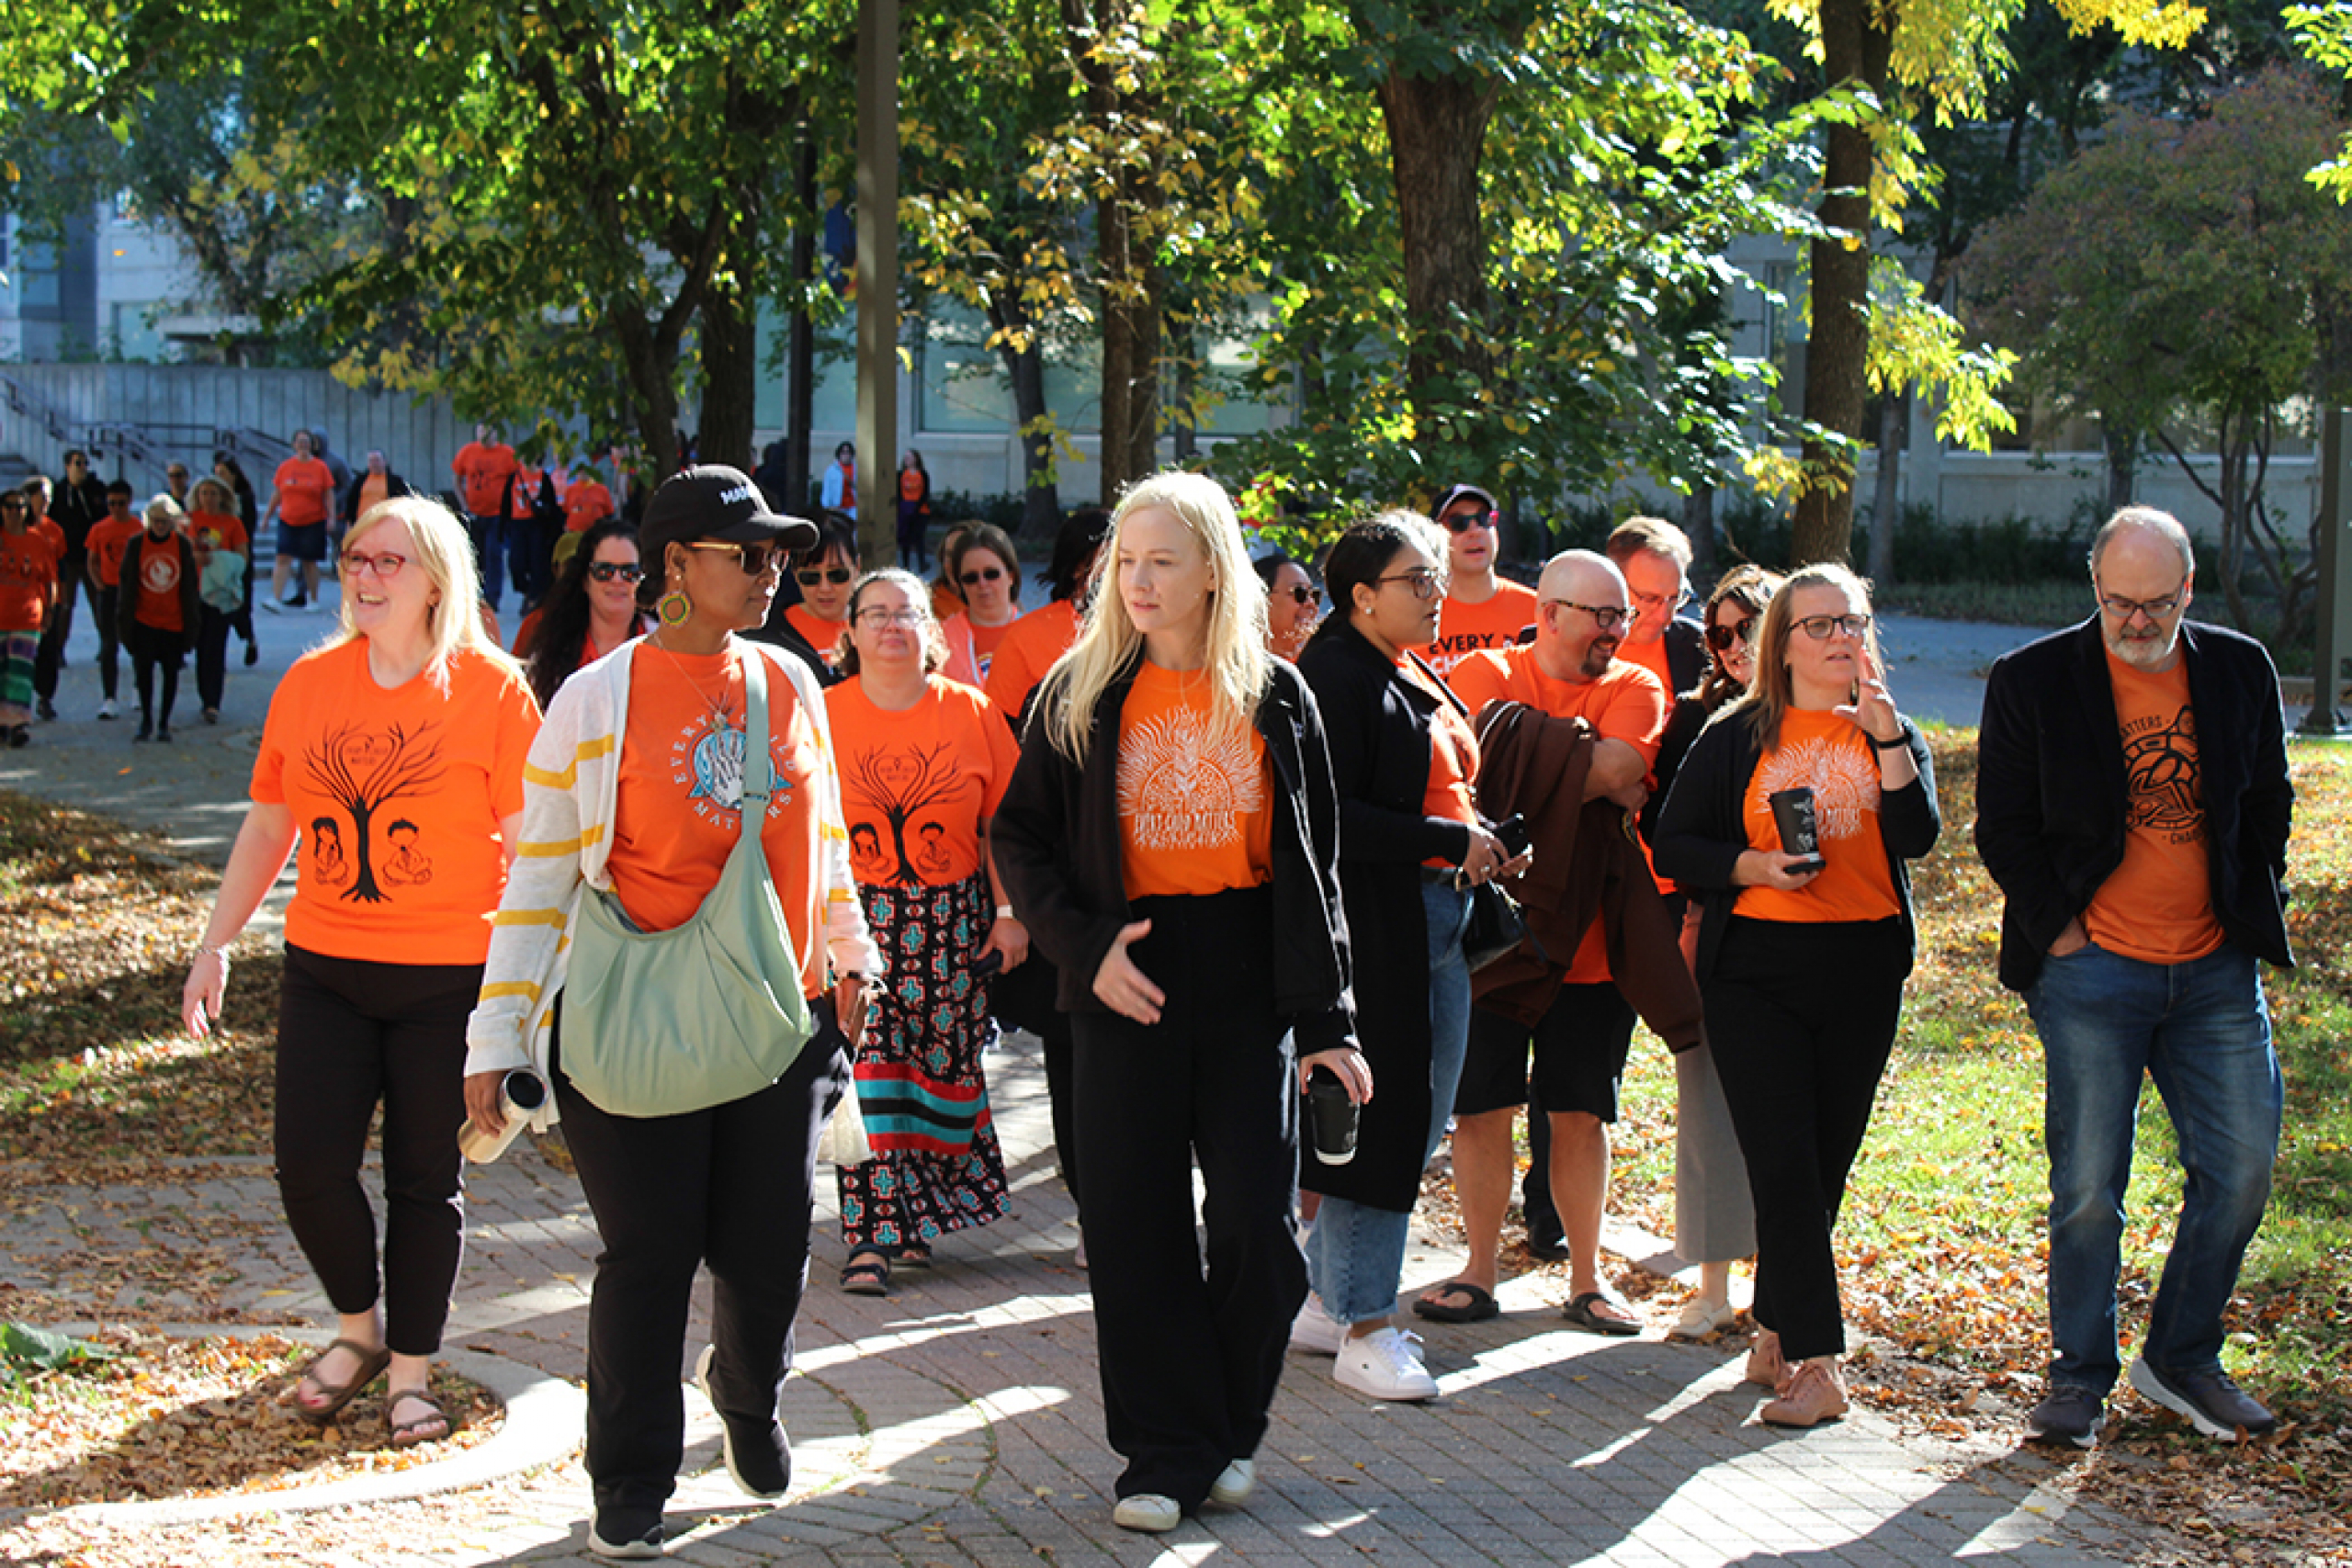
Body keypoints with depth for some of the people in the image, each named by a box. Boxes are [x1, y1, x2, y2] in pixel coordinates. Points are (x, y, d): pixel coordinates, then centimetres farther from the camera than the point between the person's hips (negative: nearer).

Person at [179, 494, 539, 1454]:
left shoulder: (490, 691, -6)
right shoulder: (308, 685, 5)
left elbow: (528, 846, -6)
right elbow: (267, 828, 14)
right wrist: (216, 943, 11)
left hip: (447, 977, -3)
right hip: (325, 968, 3)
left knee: (425, 1180, 4)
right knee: (309, 1167, -1)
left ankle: (411, 1373, 20)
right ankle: (360, 1329, 25)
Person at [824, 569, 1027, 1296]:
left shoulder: (970, 712, 4)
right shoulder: (821, 716, 2)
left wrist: (1009, 913, 1)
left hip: (954, 922, 1)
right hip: (859, 921, -1)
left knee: (943, 1068, 4)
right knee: (864, 1071, -9)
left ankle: (917, 1217, 20)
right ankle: (874, 1234, -7)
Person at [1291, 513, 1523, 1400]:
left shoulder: (1419, 677, 16)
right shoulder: (1336, 678, -13)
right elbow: (1330, 818, -21)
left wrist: (1480, 843, 8)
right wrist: (1452, 840, -19)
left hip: (1442, 918, 10)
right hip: (1376, 923, -10)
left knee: (1423, 1119, 12)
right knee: (1381, 1122, -5)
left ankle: (1324, 1295, 23)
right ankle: (1363, 1330, 4)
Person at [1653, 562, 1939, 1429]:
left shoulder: (1891, 734, 9)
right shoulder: (1736, 738, 5)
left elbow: (1916, 836, -8)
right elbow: (1673, 844, 4)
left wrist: (1887, 736, -16)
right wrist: (1752, 865, -11)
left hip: (1864, 969, 2)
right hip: (1757, 972, -2)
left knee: (1824, 1161, 7)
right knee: (1784, 1166, -10)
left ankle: (1774, 1335, 21)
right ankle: (1817, 1365, -10)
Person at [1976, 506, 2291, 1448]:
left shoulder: (2241, 671, 6)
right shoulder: (2032, 681, -3)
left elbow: (2268, 803, 15)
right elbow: (2002, 828, 0)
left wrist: (2255, 917, 7)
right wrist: (2058, 928, -5)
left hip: (2216, 970, 3)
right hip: (2091, 971, -3)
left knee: (2242, 1166, 3)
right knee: (2088, 1185, -1)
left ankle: (2181, 1359, 21)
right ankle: (2079, 1377, 14)